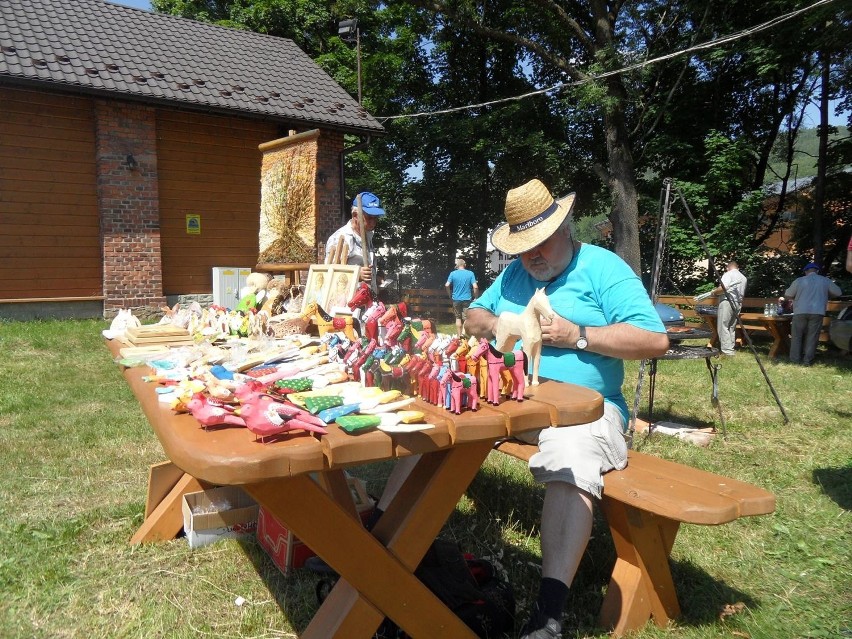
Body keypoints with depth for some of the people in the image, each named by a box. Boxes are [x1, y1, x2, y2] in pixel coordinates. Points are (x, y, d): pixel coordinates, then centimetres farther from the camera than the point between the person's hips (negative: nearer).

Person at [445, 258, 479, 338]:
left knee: (458, 317, 13)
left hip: (456, 299, 1)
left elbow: (447, 285, -8)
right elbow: (475, 287, -11)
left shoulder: (453, 273, -2)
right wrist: (475, 297, 1)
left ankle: (459, 335, 17)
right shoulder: (470, 273, -4)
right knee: (466, 318, 5)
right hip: (467, 299, -1)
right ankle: (464, 333, -13)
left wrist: (450, 295, 6)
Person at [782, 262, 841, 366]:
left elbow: (788, 294, 7)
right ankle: (808, 360, 4)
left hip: (800, 312, -1)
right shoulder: (825, 281, 5)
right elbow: (838, 292, 15)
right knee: (812, 337, 5)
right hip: (817, 312, 1)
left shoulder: (799, 281, 1)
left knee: (797, 336, 9)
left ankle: (796, 358, 9)